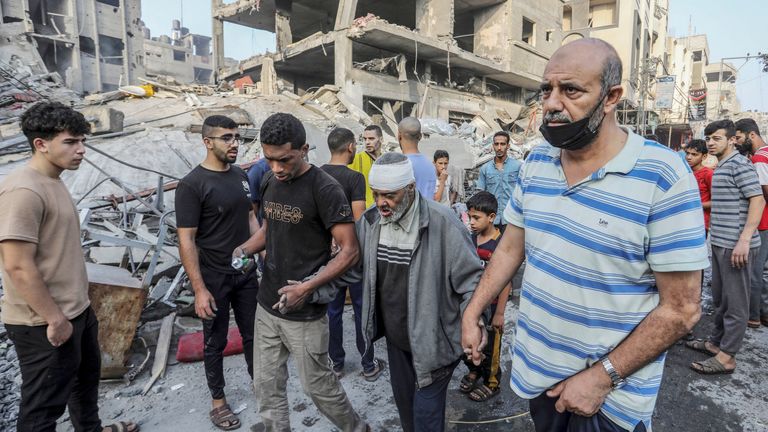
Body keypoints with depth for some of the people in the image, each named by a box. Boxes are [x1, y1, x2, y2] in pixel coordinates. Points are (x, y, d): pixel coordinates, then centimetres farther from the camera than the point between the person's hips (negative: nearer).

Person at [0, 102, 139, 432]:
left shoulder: (52, 182, 9)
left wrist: (72, 311, 19)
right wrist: (54, 318, -20)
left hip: (76, 310, 10)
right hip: (44, 324, -10)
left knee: (86, 376, 27)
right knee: (43, 405, 7)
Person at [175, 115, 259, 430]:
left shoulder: (240, 176, 3)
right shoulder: (192, 185, -16)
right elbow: (186, 241, -16)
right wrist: (199, 289, -19)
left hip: (246, 272, 5)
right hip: (214, 278, -5)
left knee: (253, 333, 17)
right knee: (215, 342, 12)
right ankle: (218, 401, 32)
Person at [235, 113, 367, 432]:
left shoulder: (325, 189, -18)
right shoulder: (269, 183, 3)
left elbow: (350, 251, -17)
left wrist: (308, 287, -24)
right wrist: (245, 249, -1)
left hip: (304, 311, -6)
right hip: (267, 304, 6)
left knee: (316, 384, 10)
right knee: (266, 383, 17)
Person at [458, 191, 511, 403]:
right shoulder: (470, 238, -2)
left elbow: (506, 282, -18)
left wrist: (499, 313, -14)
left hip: (490, 305, -6)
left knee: (489, 346, 12)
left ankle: (492, 382, 34)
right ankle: (473, 371, 45)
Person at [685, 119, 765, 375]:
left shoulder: (739, 165, -11)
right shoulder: (720, 167, 17)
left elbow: (758, 200, -18)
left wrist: (744, 240, -24)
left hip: (736, 246, -9)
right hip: (720, 243, 9)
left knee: (735, 302, 0)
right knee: (719, 298, 18)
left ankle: (726, 356, 7)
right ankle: (716, 342, 30)